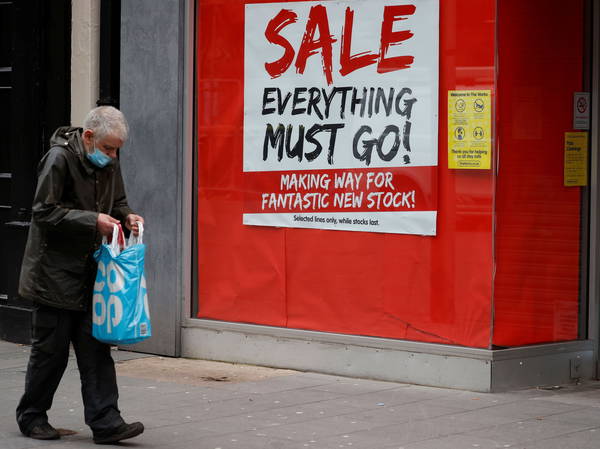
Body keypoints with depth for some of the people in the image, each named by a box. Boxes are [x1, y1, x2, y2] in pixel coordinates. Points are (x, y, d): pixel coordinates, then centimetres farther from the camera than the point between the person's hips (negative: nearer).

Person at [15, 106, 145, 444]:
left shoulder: (108, 164, 7)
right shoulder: (59, 159, -15)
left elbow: (117, 201, 22)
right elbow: (44, 213, -18)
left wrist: (126, 215, -1)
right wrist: (94, 221, -23)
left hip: (90, 271, 7)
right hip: (56, 273, -6)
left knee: (96, 348, 1)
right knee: (51, 348, 2)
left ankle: (105, 422, 0)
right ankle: (31, 416, 19)